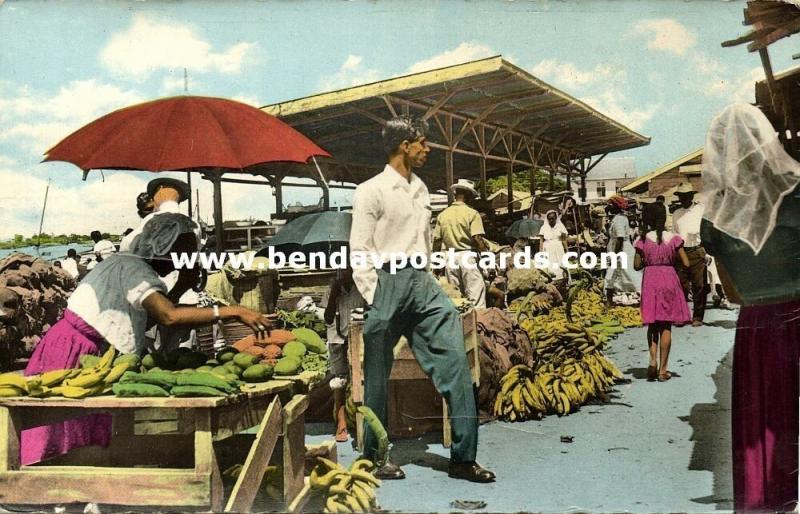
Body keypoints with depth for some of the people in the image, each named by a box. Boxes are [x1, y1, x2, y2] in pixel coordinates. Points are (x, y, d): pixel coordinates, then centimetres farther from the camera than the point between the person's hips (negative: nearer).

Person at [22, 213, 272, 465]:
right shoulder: (132, 267, -17)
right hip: (69, 353, -9)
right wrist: (232, 311, -33)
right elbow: (169, 316, -32)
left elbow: (147, 319, 10)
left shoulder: (131, 266, 13)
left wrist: (181, 288, 4)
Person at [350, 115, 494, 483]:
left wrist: (427, 282, 16)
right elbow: (359, 252, -7)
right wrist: (374, 298, -12)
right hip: (388, 283, -6)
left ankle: (463, 458, 4)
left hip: (423, 285, 7)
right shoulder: (372, 191, -5)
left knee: (454, 361, -2)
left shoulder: (420, 189, 17)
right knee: (378, 375, 4)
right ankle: (373, 457, 19)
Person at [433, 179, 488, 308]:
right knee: (475, 294, -3)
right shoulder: (472, 213, -5)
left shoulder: (442, 215, 9)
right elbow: (477, 239, -14)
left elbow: (436, 241, 10)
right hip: (467, 254, -5)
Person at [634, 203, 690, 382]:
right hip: (669, 280, 0)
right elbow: (686, 263, -5)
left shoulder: (643, 239, -4)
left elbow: (637, 265, -2)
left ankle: (653, 360, -6)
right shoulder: (673, 238, -5)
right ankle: (663, 369, 7)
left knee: (653, 324, 14)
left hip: (650, 281, 0)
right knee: (666, 326, 6)